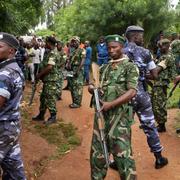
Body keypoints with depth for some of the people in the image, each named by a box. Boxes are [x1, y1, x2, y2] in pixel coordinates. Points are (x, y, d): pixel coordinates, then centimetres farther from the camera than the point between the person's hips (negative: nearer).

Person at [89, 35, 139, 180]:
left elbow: (132, 92, -14)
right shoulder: (104, 68, 15)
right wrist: (92, 89, -2)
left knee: (122, 152, -5)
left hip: (119, 115, -6)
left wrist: (111, 104, -22)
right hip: (101, 113, 6)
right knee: (97, 150, 13)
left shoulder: (130, 67, -3)